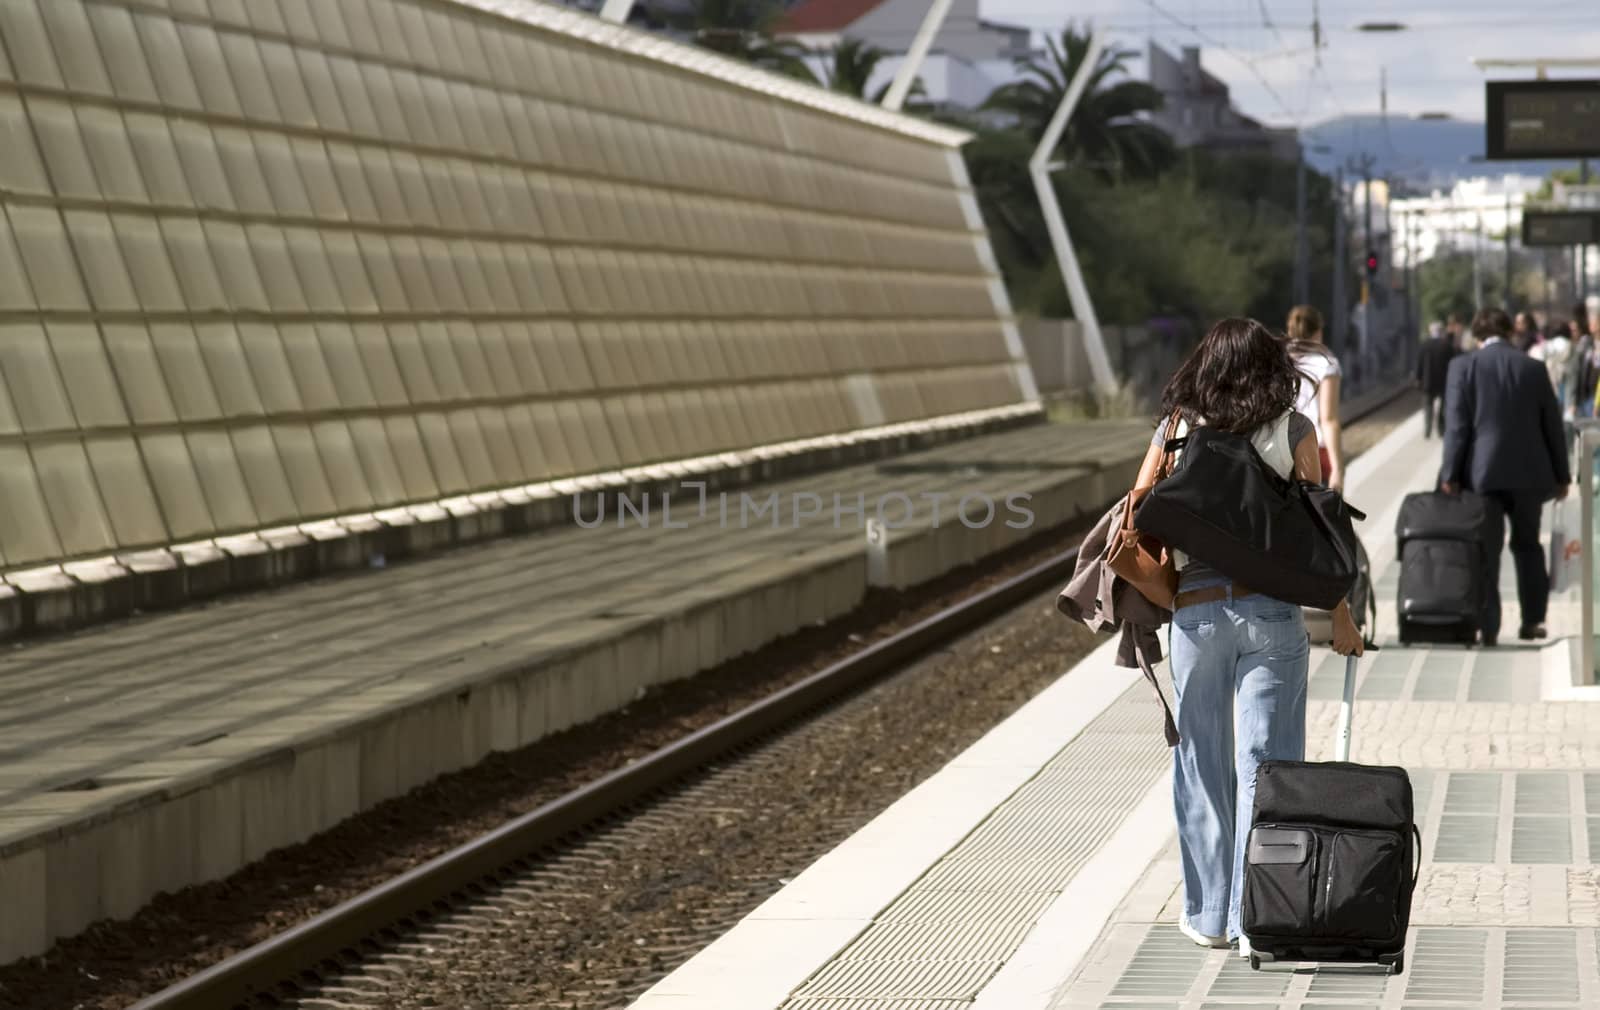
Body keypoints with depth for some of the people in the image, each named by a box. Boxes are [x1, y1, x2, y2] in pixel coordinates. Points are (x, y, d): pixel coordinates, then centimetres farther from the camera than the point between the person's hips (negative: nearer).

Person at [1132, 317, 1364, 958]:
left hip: (1195, 611, 1)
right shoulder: (1292, 430, 1)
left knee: (1202, 762, 11)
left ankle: (1207, 914, 18)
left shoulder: (1176, 429, 4)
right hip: (1271, 610, -1)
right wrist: (1340, 615, 8)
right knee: (1265, 764, 1)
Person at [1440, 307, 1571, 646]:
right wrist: (1561, 475, 13)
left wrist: (1450, 474, -5)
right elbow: (1552, 425, 5)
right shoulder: (1534, 369, 1)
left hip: (1483, 474, -2)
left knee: (1486, 550, 1)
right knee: (1528, 545, 16)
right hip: (1528, 474, 2)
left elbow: (1456, 425, -8)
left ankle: (1488, 627, -4)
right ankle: (1532, 620, 17)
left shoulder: (1463, 367, -4)